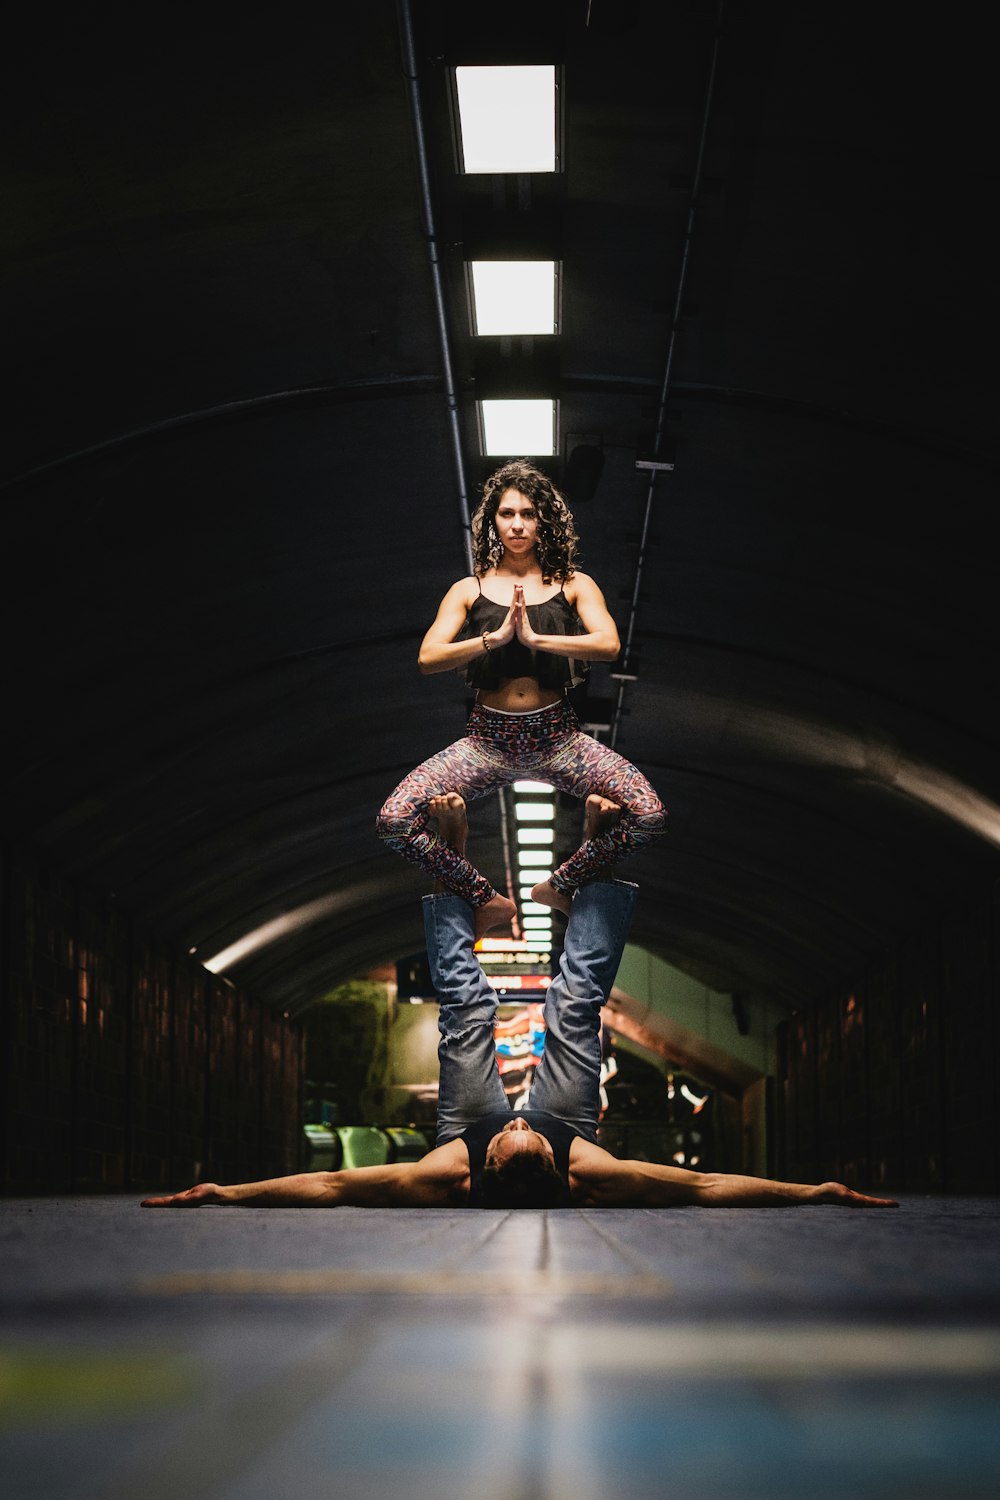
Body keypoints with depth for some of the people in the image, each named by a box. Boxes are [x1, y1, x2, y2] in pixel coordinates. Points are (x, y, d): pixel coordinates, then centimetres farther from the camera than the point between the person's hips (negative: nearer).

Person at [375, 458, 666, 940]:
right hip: (487, 738, 0)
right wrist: (494, 638, -18)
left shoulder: (572, 584, 6)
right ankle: (487, 900, 1)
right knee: (394, 821, -21)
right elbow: (428, 657, -6)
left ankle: (559, 886, 3)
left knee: (648, 813, -23)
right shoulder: (469, 589, 8)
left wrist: (534, 637, -19)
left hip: (557, 734, 0)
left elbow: (609, 645, -11)